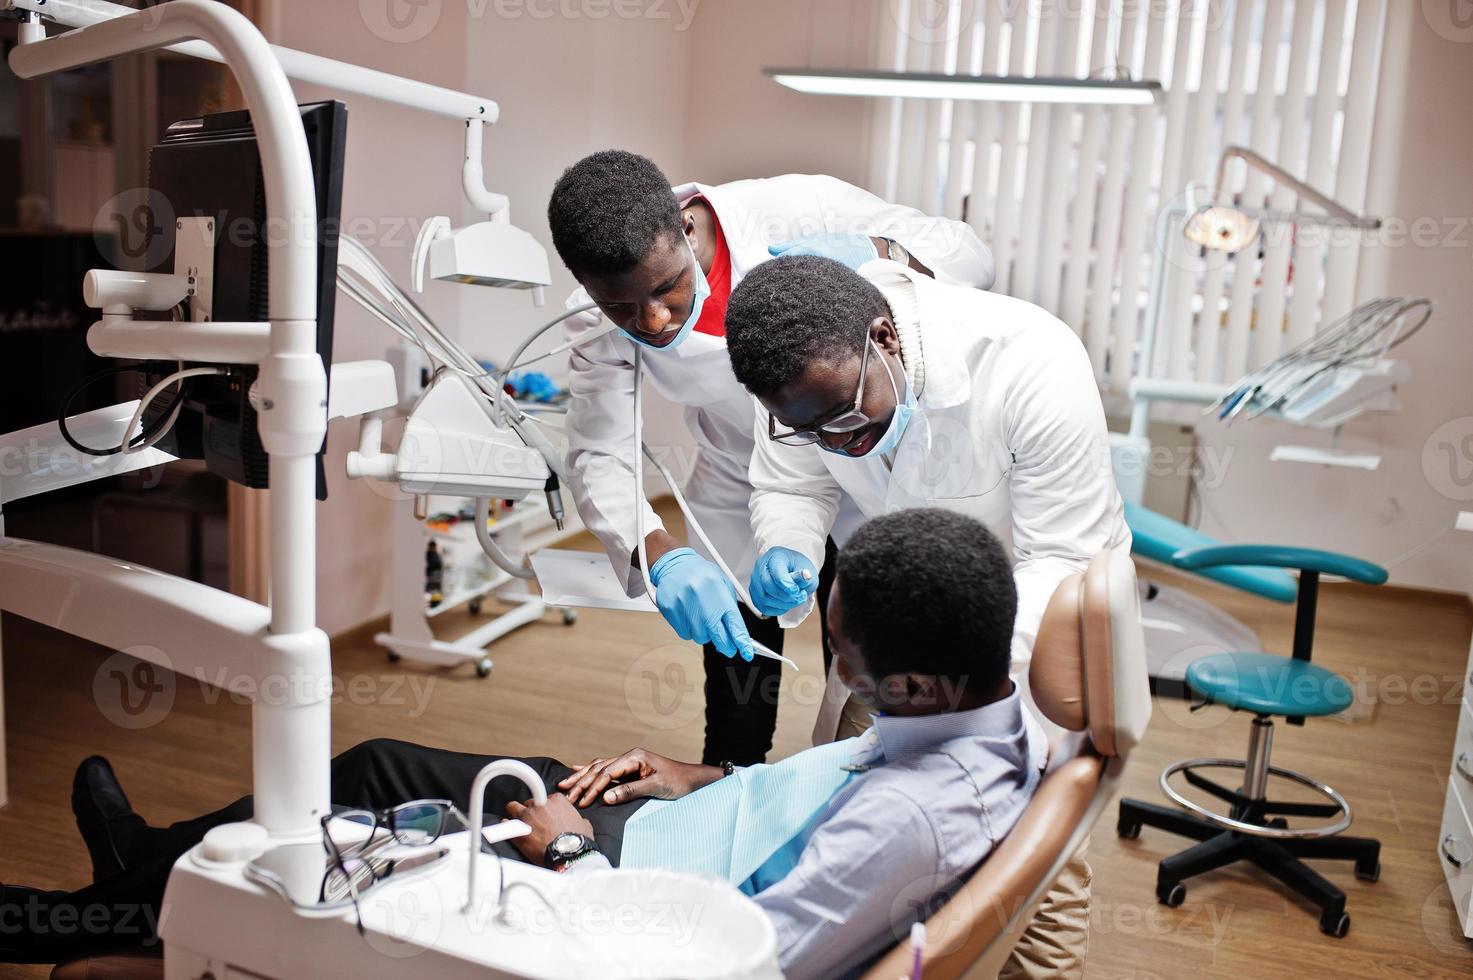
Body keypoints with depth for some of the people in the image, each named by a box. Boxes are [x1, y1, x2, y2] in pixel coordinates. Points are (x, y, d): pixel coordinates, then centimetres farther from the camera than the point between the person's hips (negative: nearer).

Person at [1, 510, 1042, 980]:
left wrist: (569, 856, -17)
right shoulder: (1003, 699, -10)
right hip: (660, 821, 8)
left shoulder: (911, 819, -37)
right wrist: (709, 780, 5)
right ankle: (153, 858, 41)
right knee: (376, 765, 16)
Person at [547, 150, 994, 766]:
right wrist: (658, 555, -36)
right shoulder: (597, 321, -21)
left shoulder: (795, 209, -29)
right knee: (736, 742, 3)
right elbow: (597, 457, -16)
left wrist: (875, 253, -40)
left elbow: (969, 252, -18)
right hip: (739, 504, 1)